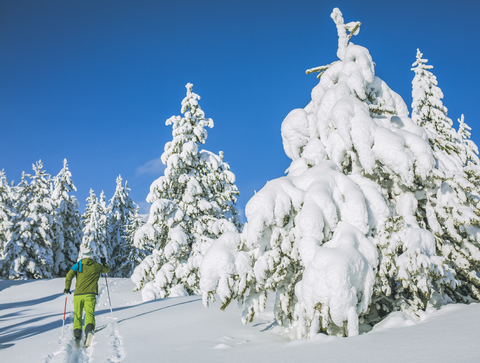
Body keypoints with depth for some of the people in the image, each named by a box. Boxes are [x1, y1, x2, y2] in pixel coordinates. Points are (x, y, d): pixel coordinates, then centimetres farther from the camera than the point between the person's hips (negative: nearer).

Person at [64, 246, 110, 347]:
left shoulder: (78, 265, 8)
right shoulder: (97, 266, 11)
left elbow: (69, 276, -4)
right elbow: (107, 269, 30)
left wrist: (67, 288, 8)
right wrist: (104, 262, 49)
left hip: (78, 295, 1)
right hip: (90, 295, -1)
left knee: (77, 316, 14)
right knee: (89, 314, -12)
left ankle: (77, 336, 3)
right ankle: (89, 331, -39)